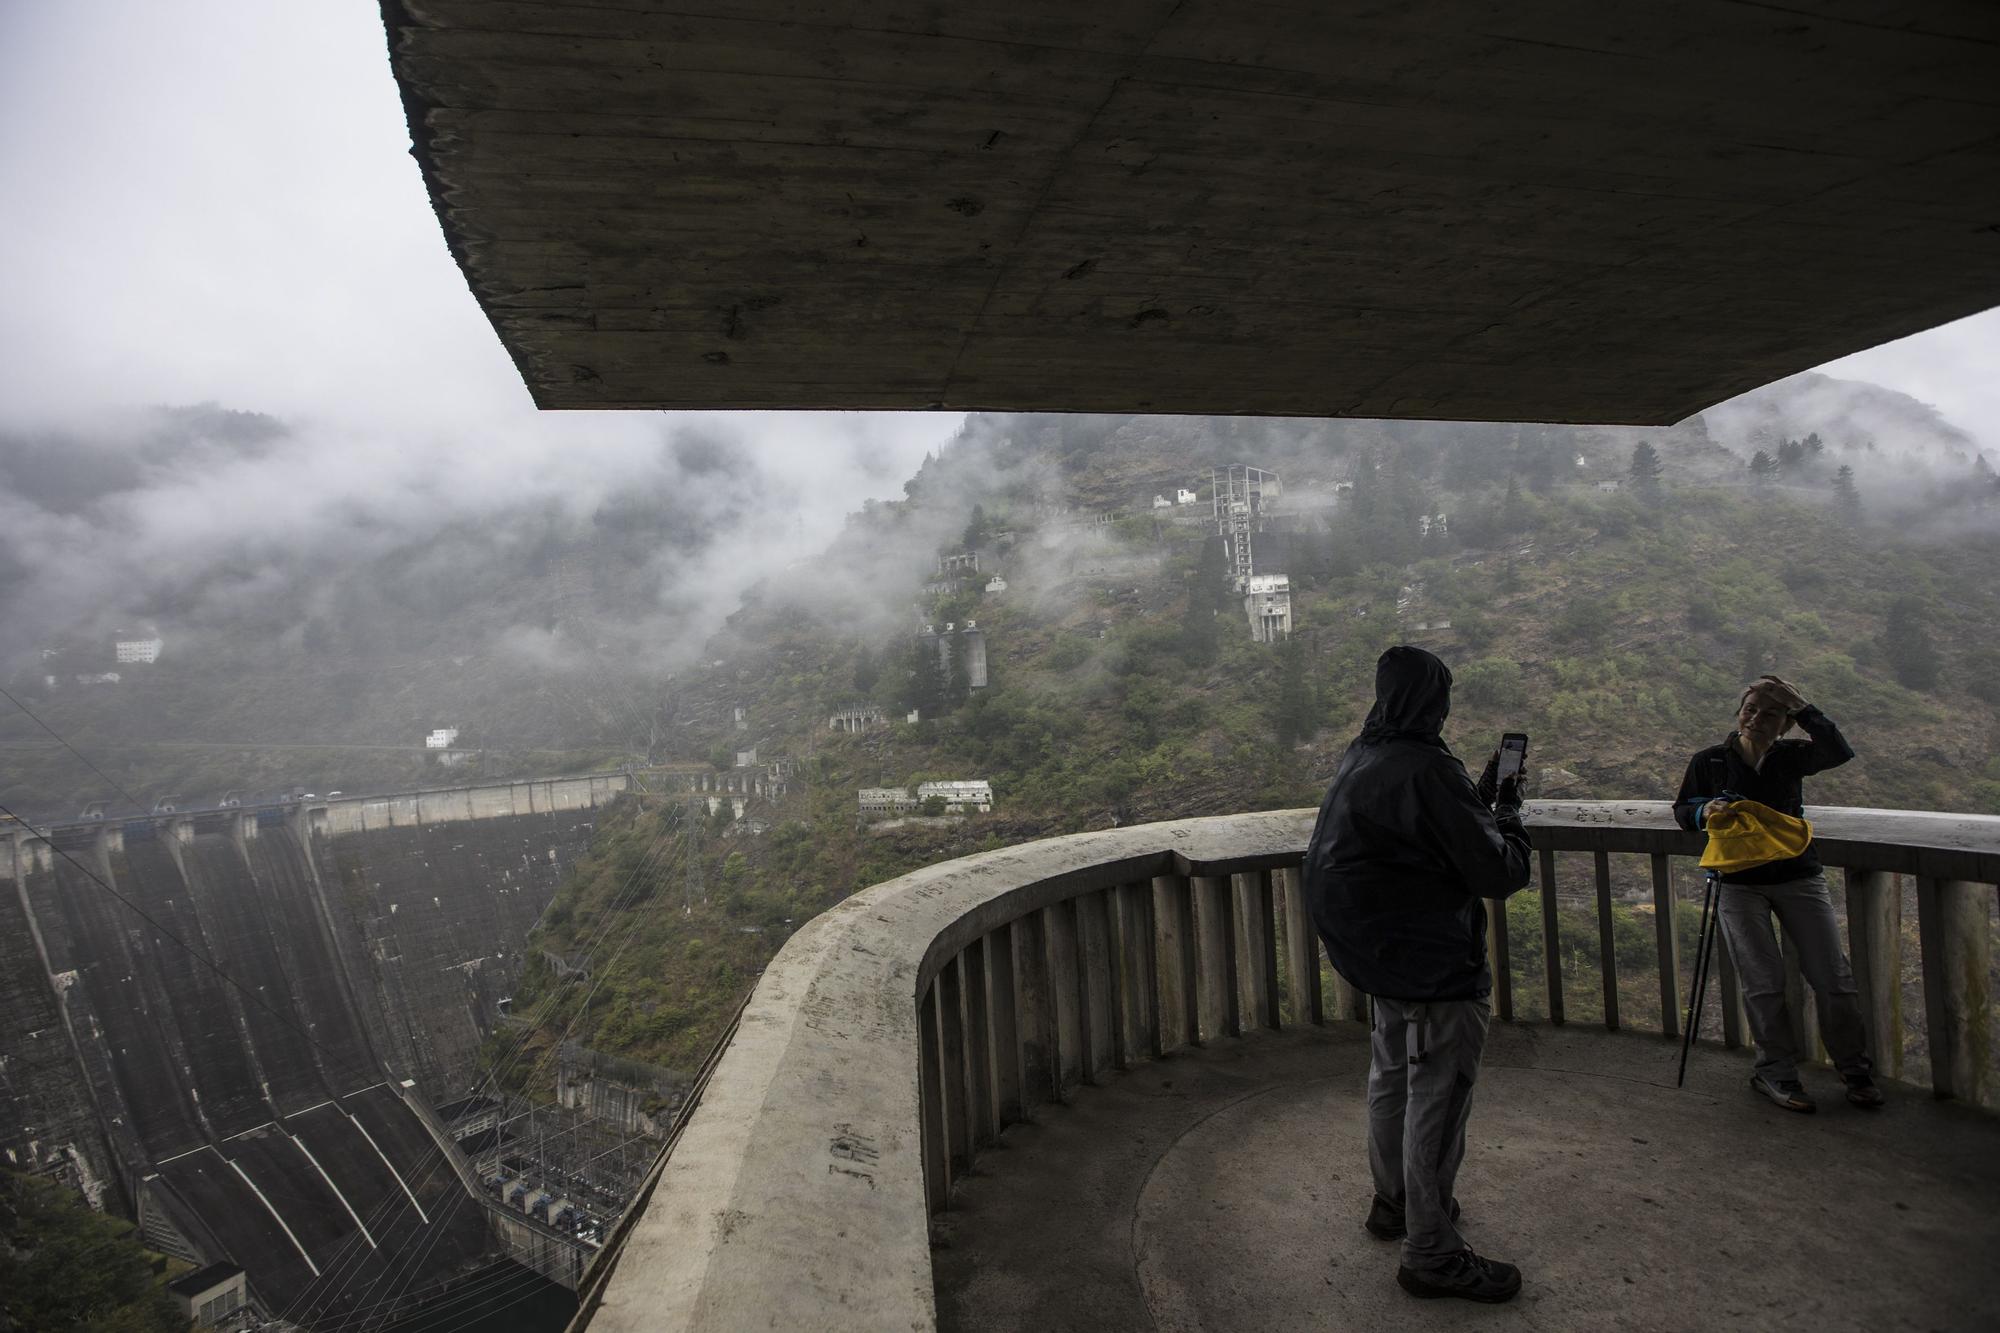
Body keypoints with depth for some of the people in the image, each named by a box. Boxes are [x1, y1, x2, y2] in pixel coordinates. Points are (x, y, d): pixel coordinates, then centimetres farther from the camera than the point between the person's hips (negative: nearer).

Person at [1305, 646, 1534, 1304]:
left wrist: (1483, 797, 8)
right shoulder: (1428, 770, -25)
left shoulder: (1359, 759, 4)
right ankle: (1432, 1254, 18)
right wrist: (1507, 812, -3)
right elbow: (1499, 872, -20)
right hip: (1435, 969, -10)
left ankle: (1392, 1202, 42)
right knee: (1436, 1103, 4)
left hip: (1380, 955, 10)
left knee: (1391, 1079, 24)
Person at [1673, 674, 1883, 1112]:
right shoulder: (1710, 761, 2)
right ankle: (1775, 1071, 12)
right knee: (1764, 984, -3)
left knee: (1833, 978, 1)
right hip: (1739, 883, -1)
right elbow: (1681, 809, 11)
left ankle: (1855, 1069, 21)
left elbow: (1840, 752, -15)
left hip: (1799, 877, 2)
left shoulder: (1790, 757, 4)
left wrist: (1802, 707, -18)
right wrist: (1704, 811, -11)